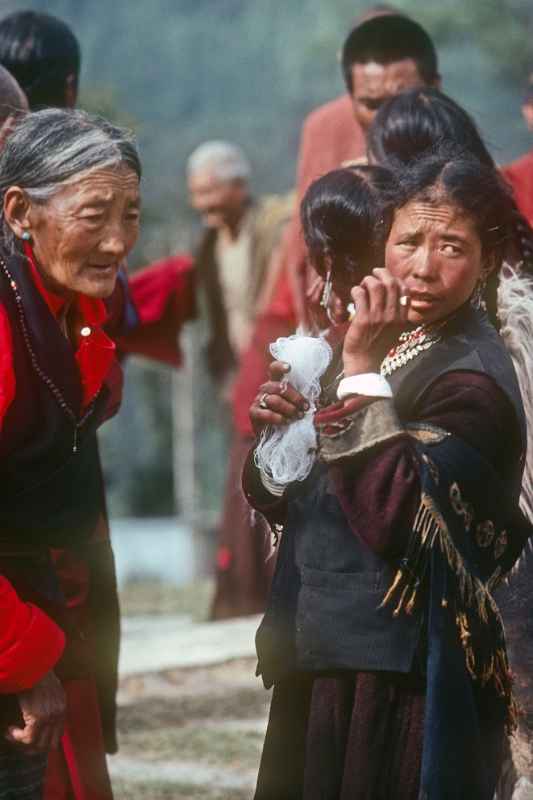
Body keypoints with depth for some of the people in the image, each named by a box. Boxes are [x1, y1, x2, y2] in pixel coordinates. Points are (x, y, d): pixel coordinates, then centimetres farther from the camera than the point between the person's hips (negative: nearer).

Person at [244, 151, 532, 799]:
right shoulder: (382, 341, 10)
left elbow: (394, 521, -29)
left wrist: (363, 371, -26)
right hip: (321, 660, 8)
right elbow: (279, 501, 14)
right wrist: (276, 426, -7)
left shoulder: (473, 379, -17)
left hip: (396, 685, -8)